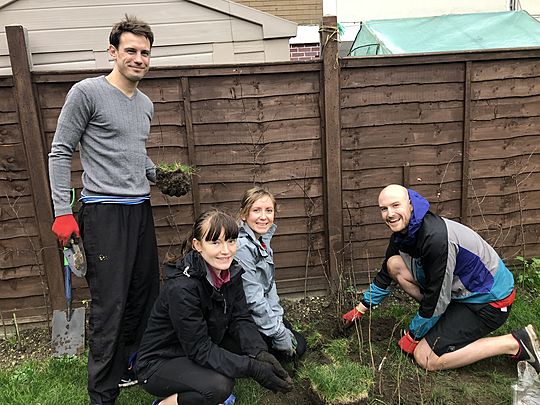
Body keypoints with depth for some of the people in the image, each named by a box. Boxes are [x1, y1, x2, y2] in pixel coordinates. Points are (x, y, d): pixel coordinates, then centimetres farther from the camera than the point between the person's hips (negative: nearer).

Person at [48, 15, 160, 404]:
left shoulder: (146, 104, 15)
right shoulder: (87, 92, -5)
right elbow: (60, 152, -5)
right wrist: (63, 211, -10)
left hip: (141, 209, 7)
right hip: (104, 211, -7)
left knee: (146, 296, 13)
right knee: (110, 304, -5)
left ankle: (131, 366, 32)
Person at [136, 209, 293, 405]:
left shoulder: (231, 271, -8)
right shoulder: (181, 288, -31)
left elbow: (241, 319, -8)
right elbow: (200, 350, -28)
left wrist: (260, 353, -27)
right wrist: (253, 368, -33)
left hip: (202, 350, 8)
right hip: (159, 364, -7)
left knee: (252, 341, -9)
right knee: (219, 385, -30)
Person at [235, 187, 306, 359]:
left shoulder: (262, 239, 3)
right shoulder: (241, 247, -27)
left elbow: (270, 285, 6)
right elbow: (253, 298, -26)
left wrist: (278, 320, -2)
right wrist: (279, 334, -19)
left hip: (264, 313, 9)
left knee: (298, 342, 13)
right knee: (296, 346, -2)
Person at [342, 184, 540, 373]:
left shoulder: (436, 237, -31)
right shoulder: (403, 232, -3)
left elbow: (437, 296, -24)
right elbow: (385, 275, 12)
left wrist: (412, 335, -10)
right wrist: (361, 309, 15)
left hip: (490, 301, -8)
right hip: (461, 291, 9)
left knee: (425, 358, -12)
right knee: (394, 264, -4)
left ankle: (515, 343, -5)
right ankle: (445, 319, 6)